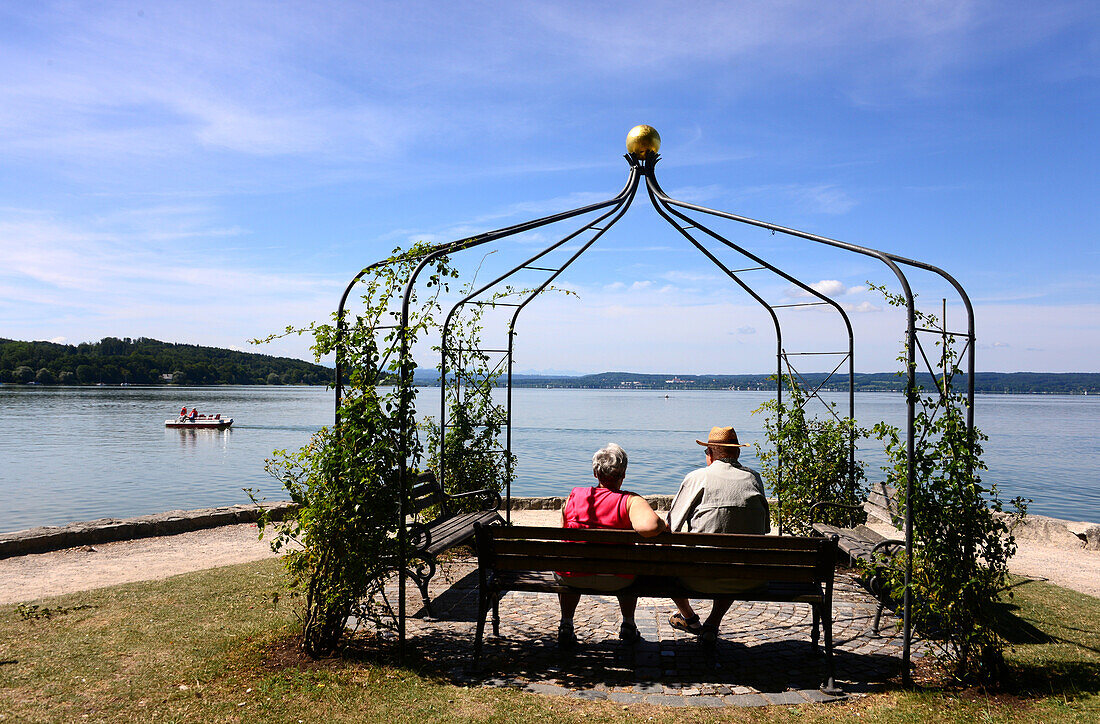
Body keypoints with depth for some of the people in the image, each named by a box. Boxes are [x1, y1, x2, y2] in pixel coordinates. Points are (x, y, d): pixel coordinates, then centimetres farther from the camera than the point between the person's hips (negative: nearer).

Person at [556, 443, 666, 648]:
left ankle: (566, 625, 35)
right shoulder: (631, 501, -12)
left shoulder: (573, 496, -2)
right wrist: (663, 525, -10)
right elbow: (648, 527, -32)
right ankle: (628, 626, 42)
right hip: (616, 580, -1)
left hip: (572, 577, 1)